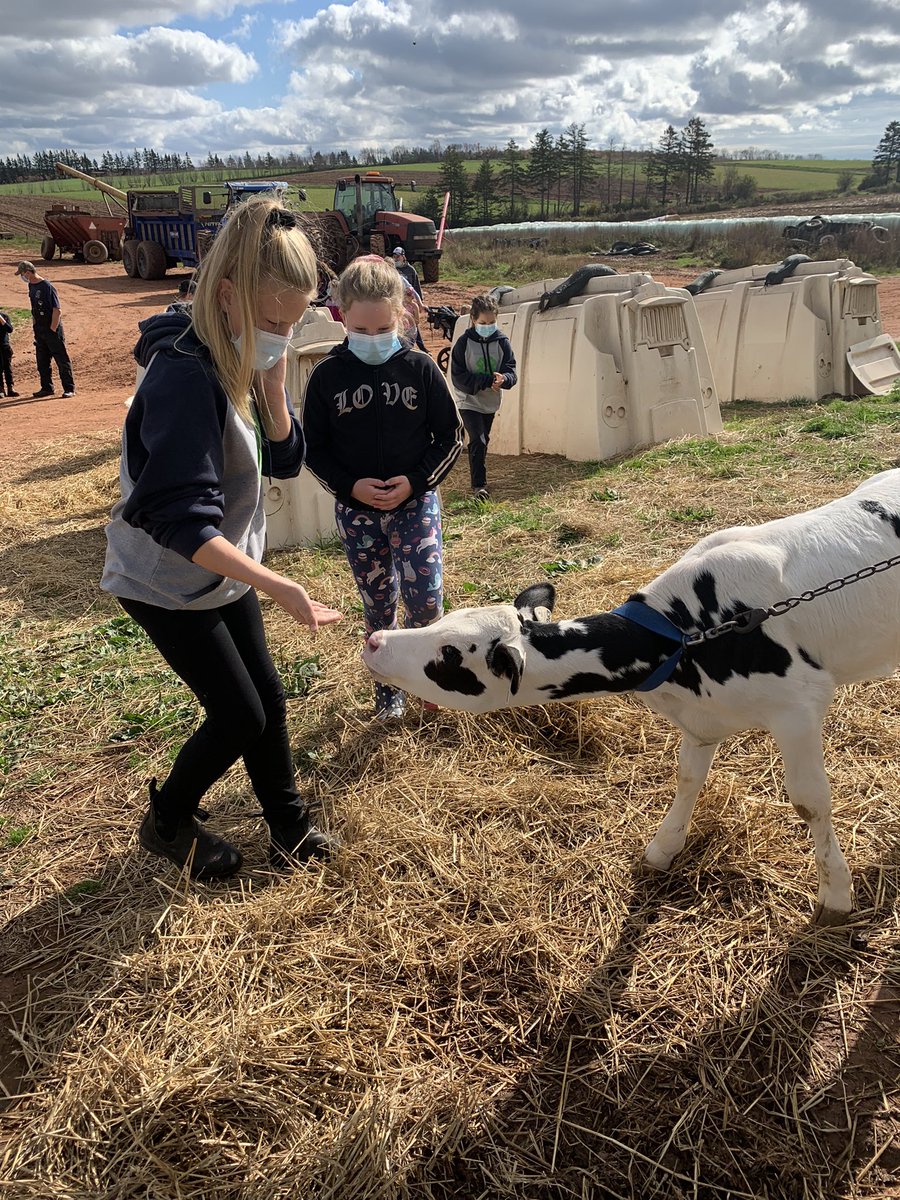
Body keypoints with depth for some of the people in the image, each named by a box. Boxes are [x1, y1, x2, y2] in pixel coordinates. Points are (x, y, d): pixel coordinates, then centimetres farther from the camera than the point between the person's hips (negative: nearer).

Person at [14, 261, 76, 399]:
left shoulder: (47, 287, -16)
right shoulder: (31, 286, 9)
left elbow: (57, 311, -18)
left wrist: (52, 330, -17)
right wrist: (35, 326, 13)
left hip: (53, 329, -9)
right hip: (39, 329, 9)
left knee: (62, 360, -3)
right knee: (42, 361, 12)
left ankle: (69, 389, 1)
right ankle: (47, 388, 21)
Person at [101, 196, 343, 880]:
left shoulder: (246, 361, -4)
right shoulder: (184, 374, -30)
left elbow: (286, 460, -1)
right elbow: (180, 519, -36)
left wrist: (272, 387, -18)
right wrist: (279, 588, -43)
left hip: (223, 568, 7)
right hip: (167, 584, -7)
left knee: (268, 698, 12)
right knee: (239, 717, 1)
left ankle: (288, 823, 32)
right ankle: (166, 823, 27)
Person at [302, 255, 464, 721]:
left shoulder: (420, 368, -5)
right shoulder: (327, 375, -4)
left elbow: (452, 436, 0)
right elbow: (314, 448, 1)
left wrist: (416, 480, -12)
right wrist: (350, 486, -13)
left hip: (415, 501, -1)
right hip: (355, 508, 1)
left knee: (426, 599, -10)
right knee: (377, 603, 10)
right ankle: (387, 682, 30)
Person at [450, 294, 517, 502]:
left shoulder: (502, 341, -4)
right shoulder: (464, 343, -13)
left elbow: (511, 370, -5)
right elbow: (458, 377, -16)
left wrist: (503, 379, -31)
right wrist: (489, 380, -25)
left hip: (491, 402, 4)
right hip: (469, 401, -4)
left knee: (482, 441, 16)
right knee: (478, 442, -15)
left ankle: (478, 481, 31)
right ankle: (479, 485, -9)